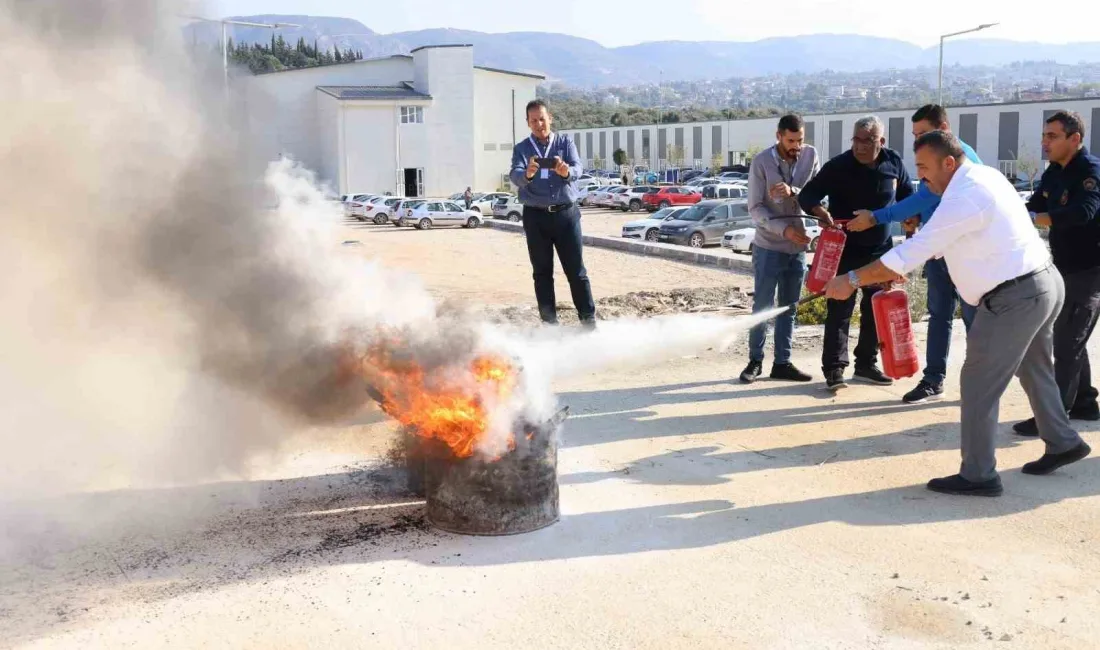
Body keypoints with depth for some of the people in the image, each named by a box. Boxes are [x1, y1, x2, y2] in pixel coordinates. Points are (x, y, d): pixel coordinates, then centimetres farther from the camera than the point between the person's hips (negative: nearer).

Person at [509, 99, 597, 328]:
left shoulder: (565, 142, 5)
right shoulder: (521, 149, 3)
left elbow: (577, 168, -12)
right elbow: (515, 176, -15)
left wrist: (566, 171, -36)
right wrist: (527, 174, -39)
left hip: (566, 213, 0)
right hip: (535, 216, 0)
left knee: (576, 269, 2)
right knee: (542, 272, 4)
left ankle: (589, 318, 8)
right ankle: (550, 321, 11)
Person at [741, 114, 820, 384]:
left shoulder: (811, 156, -2)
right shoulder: (761, 162, -11)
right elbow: (756, 209, -12)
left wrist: (793, 192, -24)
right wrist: (784, 229, -23)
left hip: (798, 246, 3)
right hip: (768, 246, -3)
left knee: (788, 309, 10)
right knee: (762, 306, 2)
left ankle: (782, 363, 18)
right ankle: (755, 360, 14)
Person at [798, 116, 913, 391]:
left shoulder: (894, 162, -3)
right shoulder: (838, 166, -15)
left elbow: (907, 196, 13)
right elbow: (807, 195, -16)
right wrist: (821, 212, -36)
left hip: (881, 250, 5)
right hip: (845, 250, -5)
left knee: (876, 310, 12)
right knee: (839, 309, -8)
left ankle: (866, 364, 24)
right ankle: (834, 368, -5)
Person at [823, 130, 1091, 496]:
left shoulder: (964, 196, -21)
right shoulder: (982, 177, 11)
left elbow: (917, 248, -23)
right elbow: (936, 241, 16)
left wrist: (852, 280, -18)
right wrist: (898, 269, 8)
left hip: (1014, 297, -10)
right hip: (1044, 284, 10)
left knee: (979, 383, -2)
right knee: (1034, 370, 26)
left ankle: (978, 475, 5)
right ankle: (1062, 443, 41)